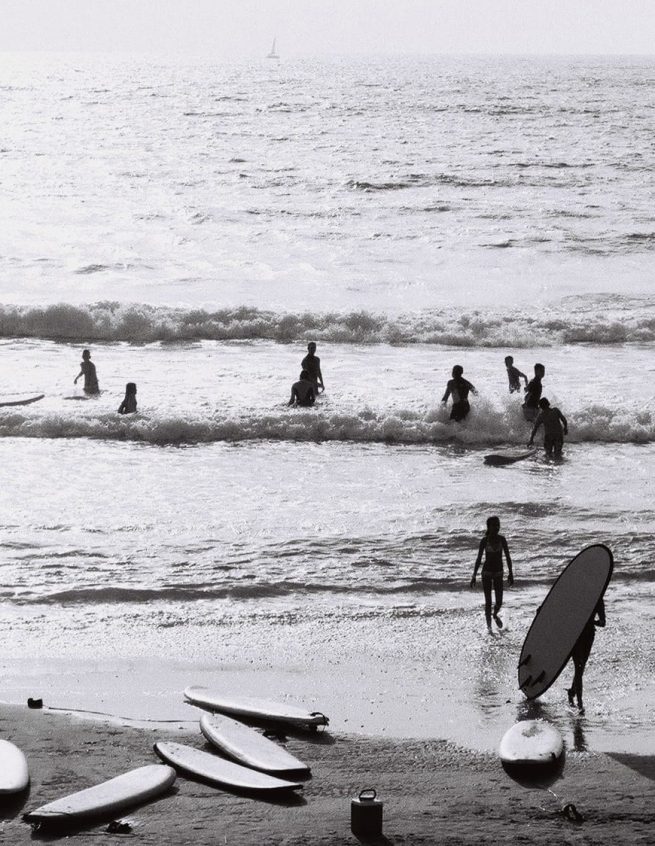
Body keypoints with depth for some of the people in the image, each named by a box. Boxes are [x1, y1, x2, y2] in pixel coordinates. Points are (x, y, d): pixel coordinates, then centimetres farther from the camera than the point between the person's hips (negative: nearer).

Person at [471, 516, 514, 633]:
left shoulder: (502, 539, -3)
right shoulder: (484, 541, -10)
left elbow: (508, 557, 3)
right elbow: (479, 559, -6)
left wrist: (510, 574, 2)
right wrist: (474, 576, -7)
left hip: (498, 573, 3)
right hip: (486, 573, -3)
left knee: (499, 602, 2)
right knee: (488, 602, -2)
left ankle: (495, 615, 36)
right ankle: (488, 626, 14)